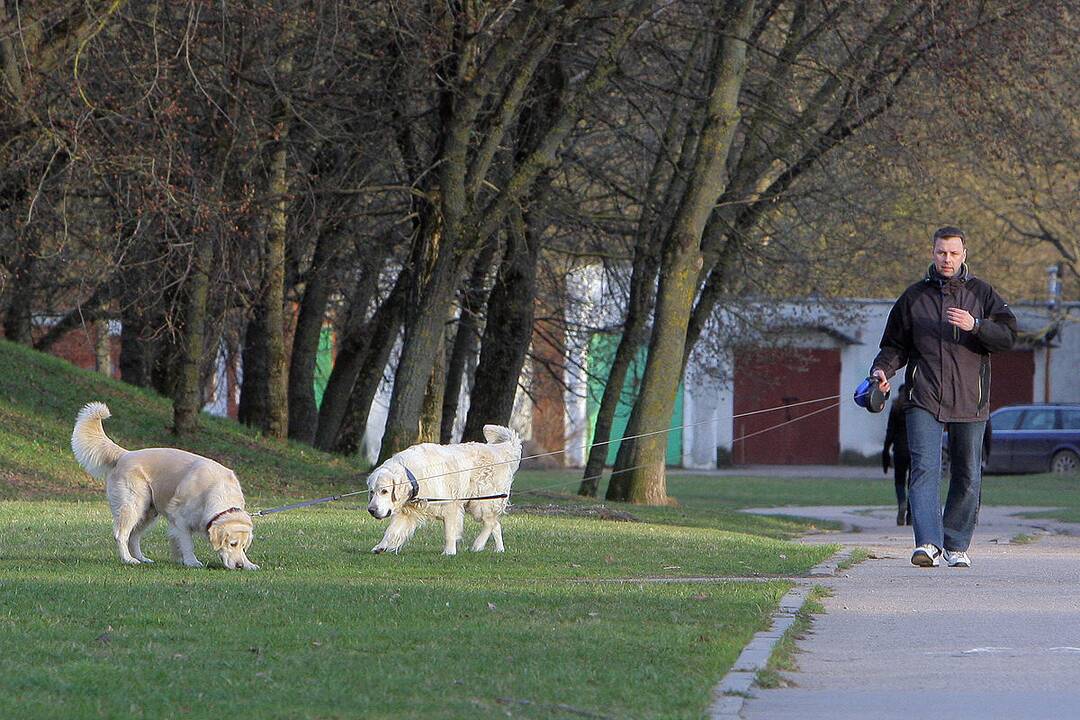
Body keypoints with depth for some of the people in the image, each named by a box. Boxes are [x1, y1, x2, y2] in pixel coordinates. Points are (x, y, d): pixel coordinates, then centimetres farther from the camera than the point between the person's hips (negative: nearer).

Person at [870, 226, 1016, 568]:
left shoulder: (981, 293, 8)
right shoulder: (914, 296, 11)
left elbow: (1008, 335, -1)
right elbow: (895, 344, 16)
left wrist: (975, 326, -17)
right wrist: (882, 368, -3)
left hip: (970, 399, 1)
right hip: (924, 399, -1)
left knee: (967, 477, 7)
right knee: (925, 470, -16)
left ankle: (956, 544, 20)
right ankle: (928, 543, -25)